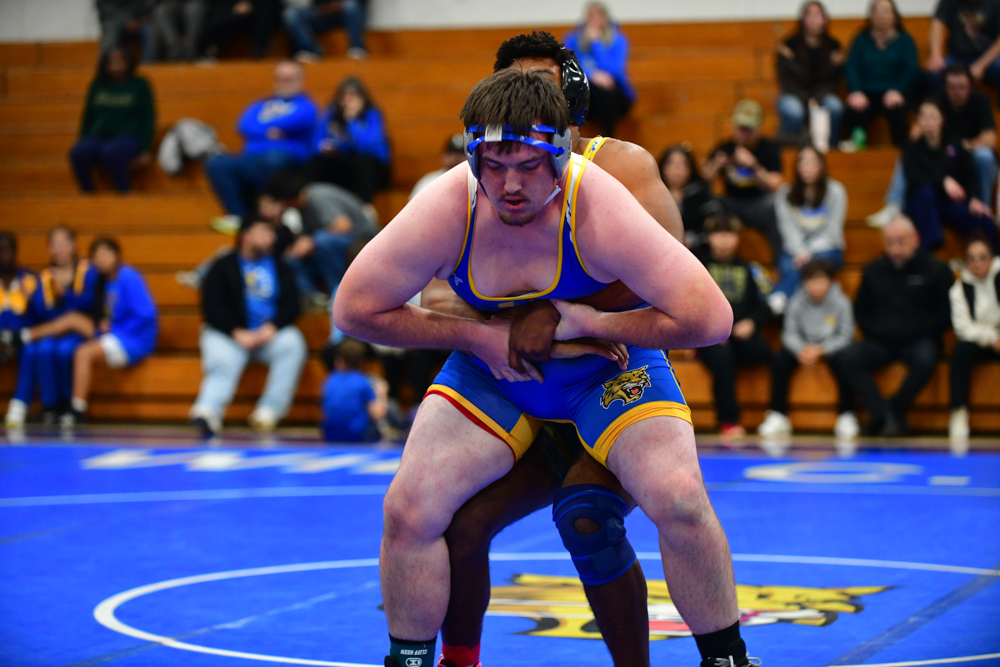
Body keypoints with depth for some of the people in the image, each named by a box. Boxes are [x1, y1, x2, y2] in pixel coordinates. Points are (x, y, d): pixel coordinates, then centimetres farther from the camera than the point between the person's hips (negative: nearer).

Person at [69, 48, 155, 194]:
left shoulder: (140, 86, 11)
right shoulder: (97, 86, 19)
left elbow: (148, 120, 6)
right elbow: (88, 116, 21)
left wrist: (145, 151, -4)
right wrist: (83, 142, 10)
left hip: (127, 137, -3)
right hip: (98, 136, 3)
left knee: (111, 153, -40)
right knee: (77, 153, -32)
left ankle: (124, 193, -27)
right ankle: (87, 194, -21)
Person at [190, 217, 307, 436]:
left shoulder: (280, 267, 21)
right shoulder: (223, 267, 11)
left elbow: (291, 305, 10)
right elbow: (212, 307, 0)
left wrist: (272, 328, -11)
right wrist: (237, 333, -15)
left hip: (271, 333, 3)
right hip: (228, 333, -2)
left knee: (293, 344, -30)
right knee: (222, 363, -33)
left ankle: (269, 412, -36)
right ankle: (207, 412, -60)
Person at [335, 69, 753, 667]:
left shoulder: (599, 210, -31)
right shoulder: (446, 211, -25)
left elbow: (709, 318, -32)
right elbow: (355, 308, -15)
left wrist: (592, 322, -27)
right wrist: (477, 336, -18)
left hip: (607, 368, -2)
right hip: (491, 370, 2)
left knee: (680, 499, -24)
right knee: (409, 509, -14)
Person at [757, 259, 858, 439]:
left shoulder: (840, 302, -14)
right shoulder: (797, 302, -9)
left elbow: (845, 336, -15)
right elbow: (789, 333, -8)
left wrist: (821, 350, -28)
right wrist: (801, 350, -29)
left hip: (831, 346, -2)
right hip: (803, 345, 2)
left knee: (842, 362, -33)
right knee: (779, 361, -23)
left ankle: (846, 416, -22)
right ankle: (778, 416, -15)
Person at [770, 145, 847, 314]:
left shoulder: (835, 191, 2)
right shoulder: (785, 193, 7)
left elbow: (832, 230, -3)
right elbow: (788, 227, 0)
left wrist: (808, 253, -15)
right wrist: (799, 251, -19)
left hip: (825, 248, -1)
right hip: (795, 248, 1)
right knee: (789, 267, -35)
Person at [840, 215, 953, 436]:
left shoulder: (936, 270, 1)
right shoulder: (874, 270, 12)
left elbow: (945, 313, 2)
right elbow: (860, 310, 21)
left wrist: (920, 332, -8)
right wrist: (875, 332, 4)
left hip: (919, 340, -3)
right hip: (881, 342, 3)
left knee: (925, 359, -38)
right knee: (849, 358, -26)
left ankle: (895, 412, -21)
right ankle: (884, 416, -32)